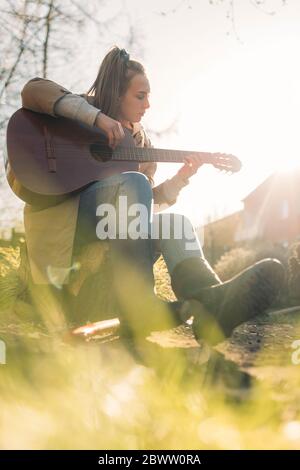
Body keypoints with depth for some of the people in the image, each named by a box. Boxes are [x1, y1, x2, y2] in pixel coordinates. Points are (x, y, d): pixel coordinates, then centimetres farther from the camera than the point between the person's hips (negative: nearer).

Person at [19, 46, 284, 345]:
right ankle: (138, 305, -49)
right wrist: (95, 116, -21)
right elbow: (33, 91, -14)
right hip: (64, 216, -6)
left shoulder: (139, 140, 21)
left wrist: (180, 179, 3)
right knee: (133, 182, -31)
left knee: (175, 222, -21)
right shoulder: (84, 111, 7)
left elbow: (147, 202, 20)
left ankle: (209, 302, -55)